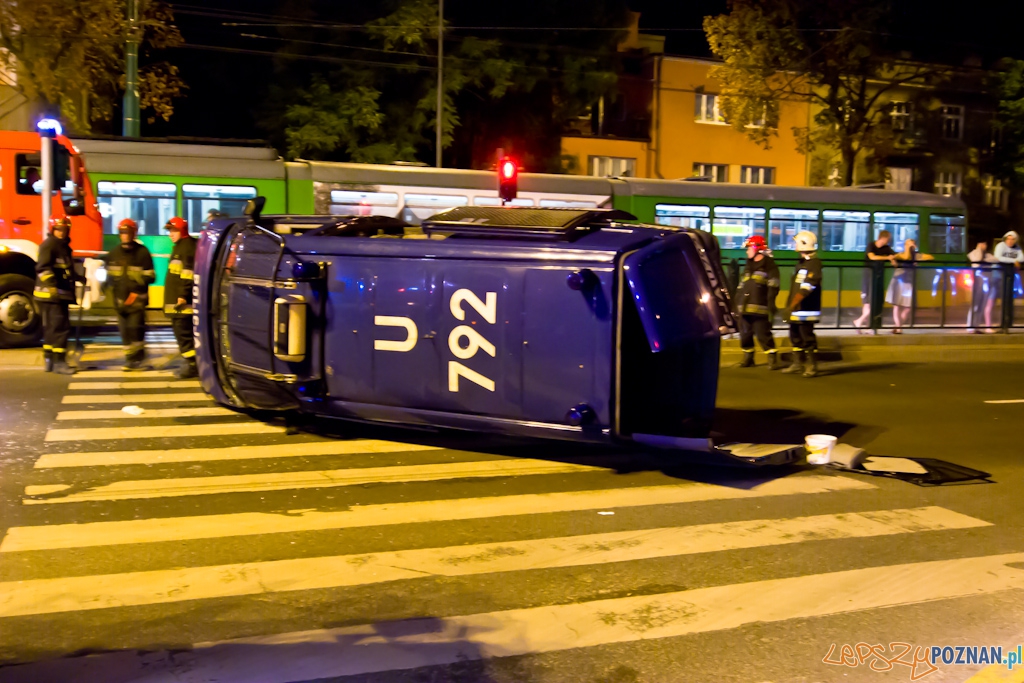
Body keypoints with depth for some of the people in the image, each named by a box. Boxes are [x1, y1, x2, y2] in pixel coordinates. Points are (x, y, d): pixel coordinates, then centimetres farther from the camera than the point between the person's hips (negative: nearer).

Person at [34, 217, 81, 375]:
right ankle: (59, 362, -9)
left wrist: (79, 278, 35)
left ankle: (49, 361, 21)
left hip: (61, 294, 10)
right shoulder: (48, 245, -11)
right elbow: (43, 268, -24)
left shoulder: (64, 246, 18)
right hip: (50, 294, -10)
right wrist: (51, 286, -35)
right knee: (60, 327, -11)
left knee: (52, 328, 14)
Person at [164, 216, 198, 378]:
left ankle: (192, 366, -7)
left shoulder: (188, 246, -12)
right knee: (180, 332, 13)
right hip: (176, 300, 11)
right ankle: (191, 364, 19)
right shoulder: (179, 247, 22)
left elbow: (188, 273, -21)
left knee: (183, 333, -10)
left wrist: (183, 295, -24)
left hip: (182, 302, -11)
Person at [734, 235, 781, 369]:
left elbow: (773, 289, -10)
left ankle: (772, 359, -1)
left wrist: (771, 307, -19)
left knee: (764, 335, -8)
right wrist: (737, 304, 19)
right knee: (745, 335, 10)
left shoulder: (770, 267, -2)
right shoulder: (748, 267, 22)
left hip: (760, 310, -7)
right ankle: (748, 358, 21)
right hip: (744, 309, 7)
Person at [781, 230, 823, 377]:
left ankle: (812, 367, -1)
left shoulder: (814, 263, -14)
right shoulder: (801, 263, 16)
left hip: (806, 310, -9)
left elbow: (806, 288, -21)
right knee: (795, 337, 14)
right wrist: (788, 306, 19)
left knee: (807, 338, -7)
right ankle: (798, 364, 24)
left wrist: (792, 305, -24)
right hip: (795, 310, 9)